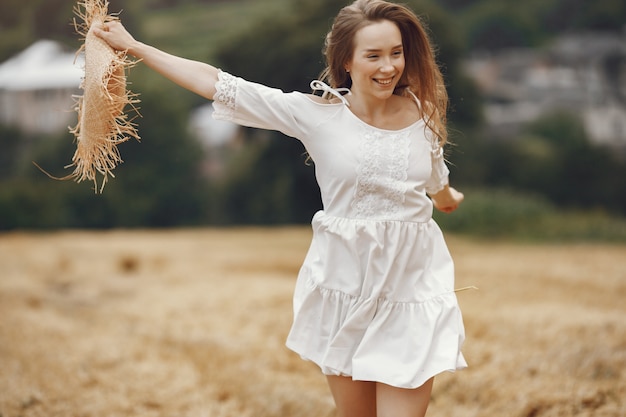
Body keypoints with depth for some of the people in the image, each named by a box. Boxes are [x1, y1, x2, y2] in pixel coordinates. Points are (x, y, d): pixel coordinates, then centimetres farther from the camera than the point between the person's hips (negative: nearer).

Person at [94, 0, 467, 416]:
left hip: (411, 289, 1)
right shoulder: (317, 112, -8)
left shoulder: (421, 112, -2)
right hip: (344, 284, 0)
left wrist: (447, 198, 43)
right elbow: (220, 85, -6)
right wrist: (134, 47, -3)